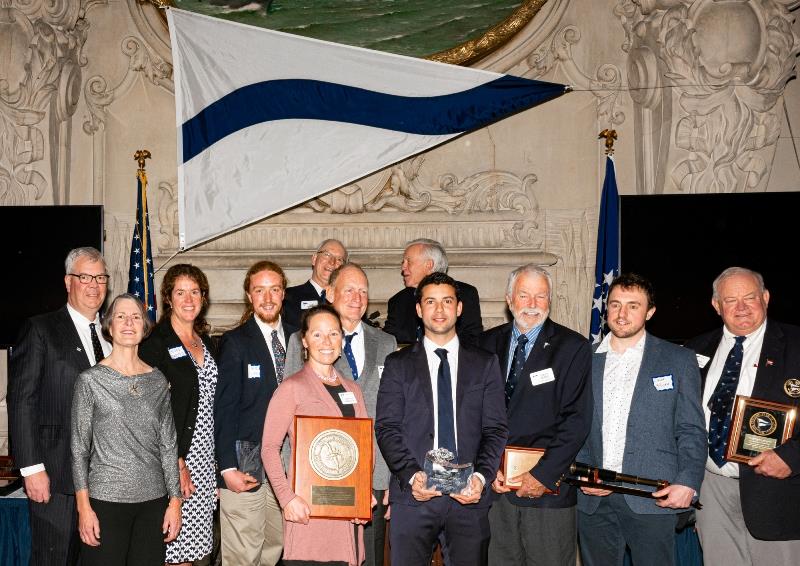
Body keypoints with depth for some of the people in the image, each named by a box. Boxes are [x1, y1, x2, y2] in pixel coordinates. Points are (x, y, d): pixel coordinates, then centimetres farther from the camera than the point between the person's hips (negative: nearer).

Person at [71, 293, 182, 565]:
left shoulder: (158, 381, 8)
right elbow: (79, 448, -1)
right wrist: (84, 507, -7)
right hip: (106, 499, -3)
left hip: (153, 500, 3)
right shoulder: (91, 380, -1)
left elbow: (168, 445, 10)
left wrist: (175, 501, 6)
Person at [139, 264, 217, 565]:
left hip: (205, 458, 6)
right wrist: (177, 463, -16)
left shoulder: (206, 342, 14)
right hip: (174, 456, -6)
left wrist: (221, 463, 10)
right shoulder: (155, 344, -7)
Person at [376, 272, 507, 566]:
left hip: (469, 496, 1)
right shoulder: (398, 365, 8)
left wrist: (481, 476, -10)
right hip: (412, 496, 0)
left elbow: (496, 429, 5)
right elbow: (386, 428, 1)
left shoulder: (485, 363, 10)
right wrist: (411, 475, -13)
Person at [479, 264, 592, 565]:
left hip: (548, 487, -3)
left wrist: (544, 474, -14)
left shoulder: (573, 347, -2)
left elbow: (576, 419, -8)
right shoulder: (488, 343, 8)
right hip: (496, 484, 3)